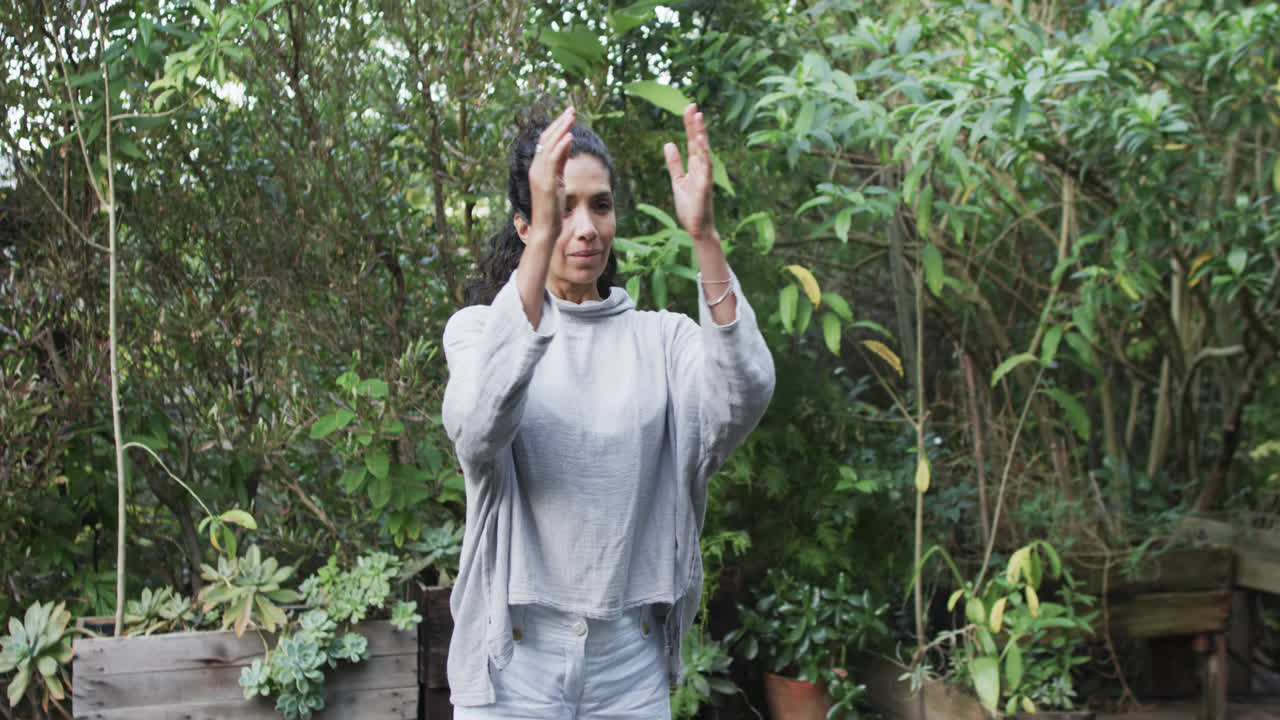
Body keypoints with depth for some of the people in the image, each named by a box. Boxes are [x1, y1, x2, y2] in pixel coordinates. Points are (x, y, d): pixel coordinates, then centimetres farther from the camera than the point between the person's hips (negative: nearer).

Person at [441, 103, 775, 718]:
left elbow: (744, 400, -17)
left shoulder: (660, 339, 5)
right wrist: (543, 237, -32)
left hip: (632, 665, 2)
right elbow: (478, 431, -24)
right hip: (513, 661, -2)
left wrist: (703, 235, -28)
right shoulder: (479, 328, 0)